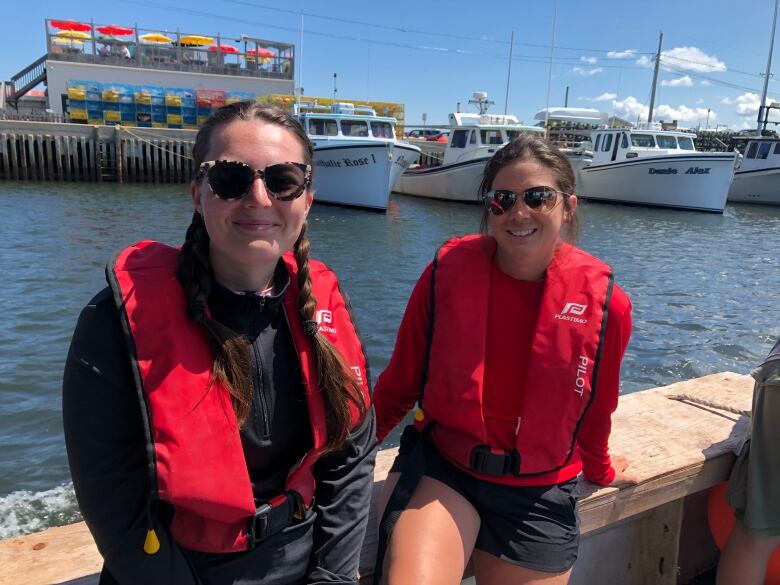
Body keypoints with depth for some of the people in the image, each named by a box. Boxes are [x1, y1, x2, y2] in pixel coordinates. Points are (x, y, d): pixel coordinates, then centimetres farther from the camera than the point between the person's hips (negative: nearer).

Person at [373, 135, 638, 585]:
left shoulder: (604, 301, -11)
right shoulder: (448, 272, -12)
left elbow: (596, 408, 7)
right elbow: (400, 383, 0)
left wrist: (600, 470, 22)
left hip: (540, 495, 2)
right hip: (440, 467, -1)